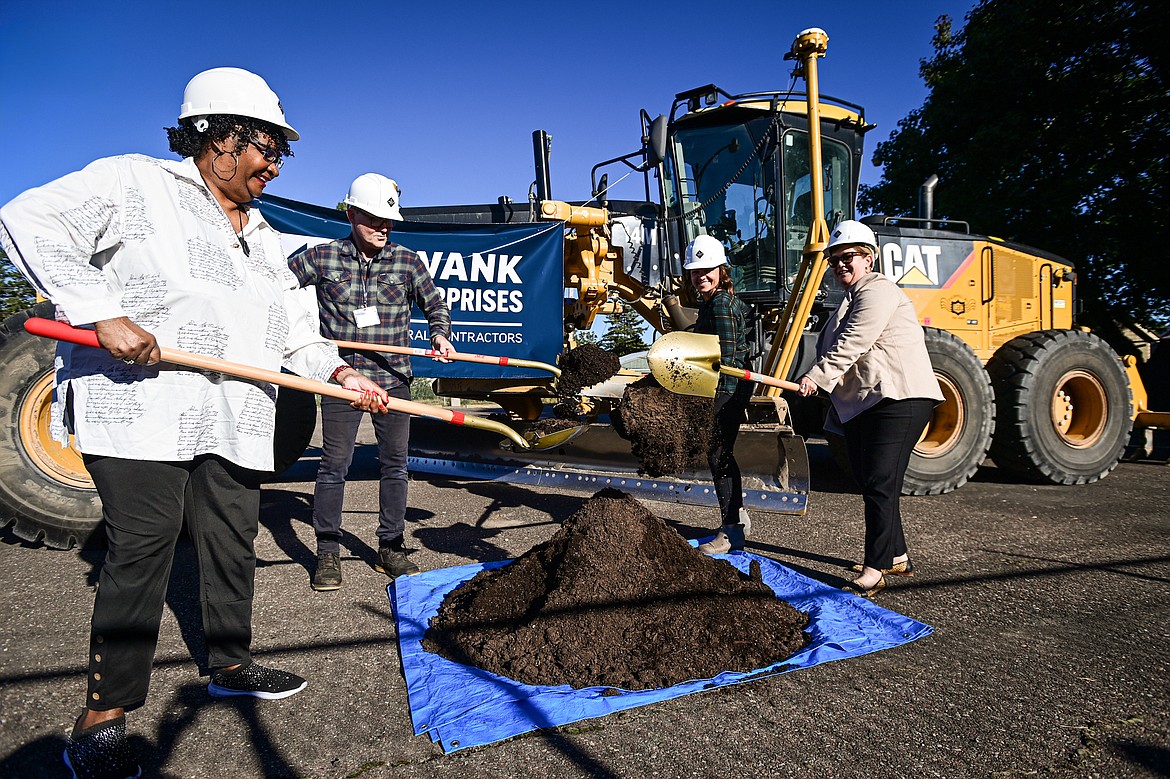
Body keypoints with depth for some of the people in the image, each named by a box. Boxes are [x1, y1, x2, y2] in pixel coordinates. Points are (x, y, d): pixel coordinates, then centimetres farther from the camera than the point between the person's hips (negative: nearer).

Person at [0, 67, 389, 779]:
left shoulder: (264, 238, 19)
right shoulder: (135, 183, -1)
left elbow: (293, 330, 14)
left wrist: (338, 372, -4)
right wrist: (105, 315, -20)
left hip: (235, 419, 7)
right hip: (140, 403, -7)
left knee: (234, 542, 12)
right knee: (142, 549, -7)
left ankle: (231, 665, 29)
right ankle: (102, 717, 7)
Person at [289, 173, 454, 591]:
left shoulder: (407, 262, 3)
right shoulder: (321, 257, 0)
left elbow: (435, 304, 14)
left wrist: (440, 333, -5)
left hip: (393, 378, 2)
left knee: (395, 463, 7)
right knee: (334, 465, -1)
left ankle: (390, 549, 20)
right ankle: (328, 554, 12)